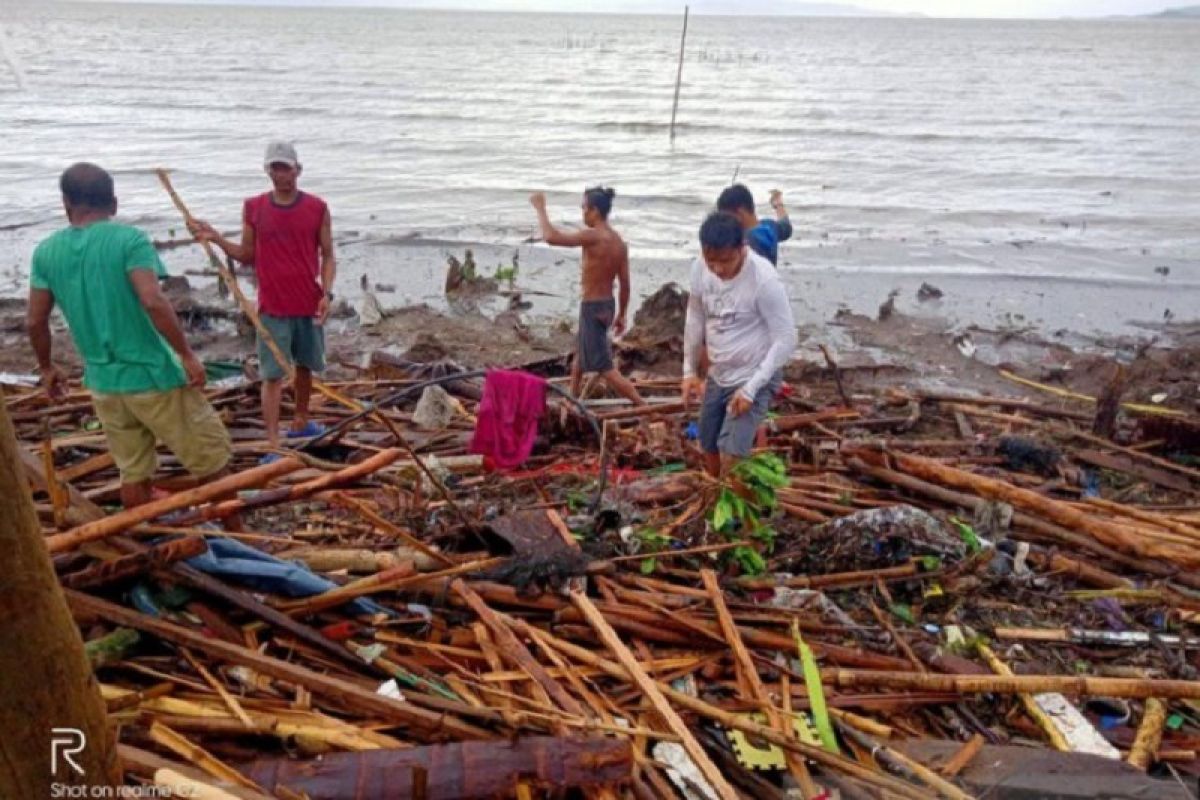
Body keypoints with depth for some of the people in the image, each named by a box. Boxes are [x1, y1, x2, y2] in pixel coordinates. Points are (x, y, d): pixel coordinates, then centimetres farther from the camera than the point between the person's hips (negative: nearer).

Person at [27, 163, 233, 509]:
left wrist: (46, 367, 22)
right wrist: (187, 354, -16)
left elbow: (35, 321, 7)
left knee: (134, 476, 16)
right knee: (212, 459, 8)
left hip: (103, 382, 5)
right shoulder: (129, 239, -12)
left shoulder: (46, 252, 4)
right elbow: (153, 301, -24)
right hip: (152, 373, -5)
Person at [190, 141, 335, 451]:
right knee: (273, 376, -3)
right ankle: (273, 446, -2)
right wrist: (216, 239, -7)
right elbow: (248, 255, 7)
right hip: (272, 308, -1)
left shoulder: (317, 208, -2)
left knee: (304, 366, 18)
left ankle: (301, 422, 39)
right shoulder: (253, 208, 0)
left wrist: (327, 293, -13)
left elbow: (328, 255, 0)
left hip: (309, 306, 1)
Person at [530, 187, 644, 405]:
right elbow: (625, 284, 6)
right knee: (580, 357, 27)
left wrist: (540, 208, -9)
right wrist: (621, 315, 16)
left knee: (605, 368, -3)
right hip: (608, 305, 9)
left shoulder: (592, 236, -21)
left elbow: (551, 237, -23)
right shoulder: (619, 242, 3)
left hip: (593, 308, -9)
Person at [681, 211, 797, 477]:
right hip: (718, 376, 7)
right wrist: (689, 370, 10)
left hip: (754, 378, -6)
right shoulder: (700, 268, -8)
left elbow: (786, 339, -21)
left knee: (731, 457, -17)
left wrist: (750, 388, -22)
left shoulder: (764, 279, -26)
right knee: (710, 451, 17)